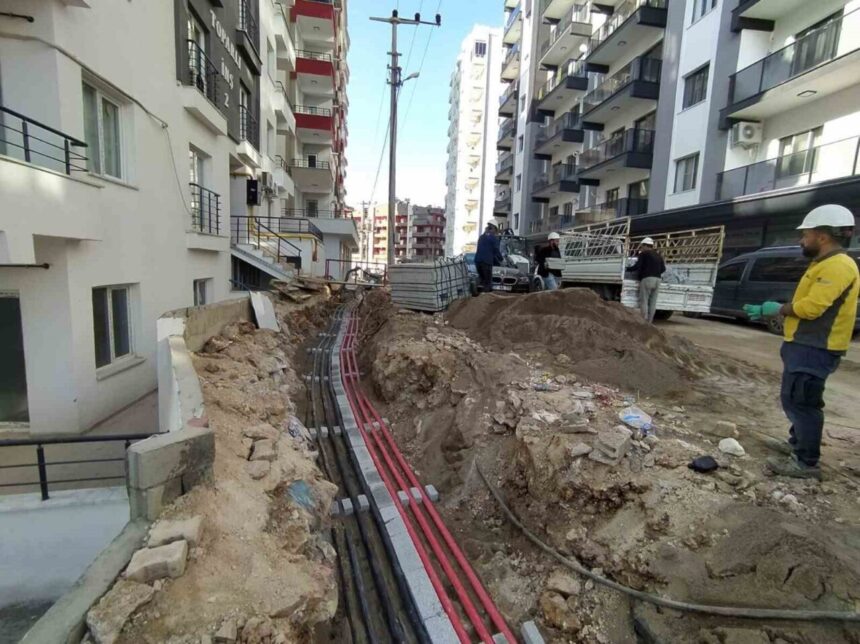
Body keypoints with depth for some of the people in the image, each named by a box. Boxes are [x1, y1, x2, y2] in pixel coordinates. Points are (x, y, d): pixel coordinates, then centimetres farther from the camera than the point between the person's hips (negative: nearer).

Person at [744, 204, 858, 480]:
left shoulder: (838, 266, -19)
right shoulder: (824, 264, 16)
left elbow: (809, 307, -27)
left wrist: (778, 309, -10)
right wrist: (768, 311, 10)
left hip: (814, 349, -11)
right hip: (805, 345, 11)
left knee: (800, 402, -6)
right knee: (795, 399, 22)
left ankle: (807, 462, 3)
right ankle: (798, 442, 37)